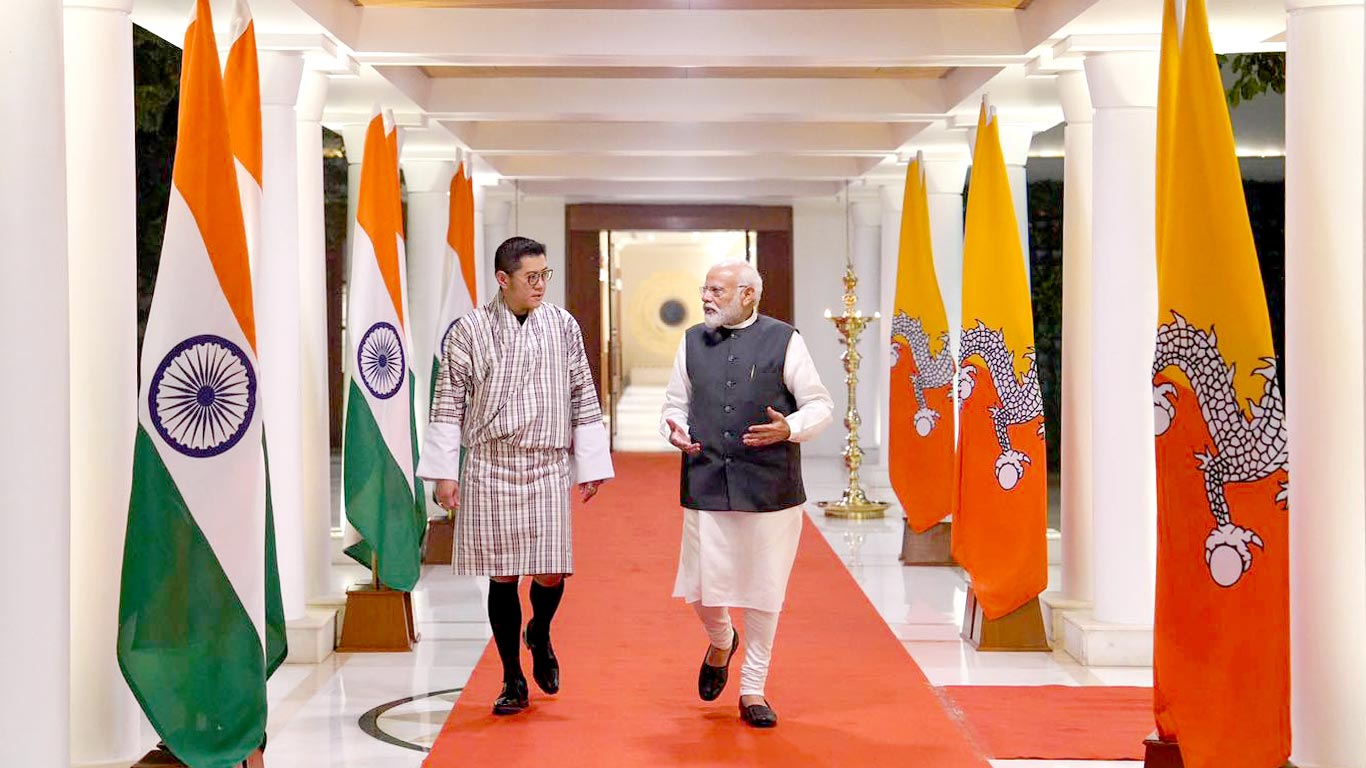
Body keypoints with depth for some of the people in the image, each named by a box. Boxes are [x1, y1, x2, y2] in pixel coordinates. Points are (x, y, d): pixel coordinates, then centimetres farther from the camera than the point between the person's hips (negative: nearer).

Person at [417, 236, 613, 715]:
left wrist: (590, 466, 8)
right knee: (502, 576, 3)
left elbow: (583, 399, 8)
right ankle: (513, 681, 18)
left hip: (548, 467, 1)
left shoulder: (563, 327, 3)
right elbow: (449, 403, 1)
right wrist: (444, 473, -2)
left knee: (551, 572, -4)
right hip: (490, 468, -1)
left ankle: (539, 636, 31)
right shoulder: (469, 331, -3)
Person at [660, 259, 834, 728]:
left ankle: (753, 691, 21)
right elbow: (676, 402, 17)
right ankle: (721, 642, 38)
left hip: (770, 489, -2)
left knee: (763, 593, 4)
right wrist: (675, 431, -5)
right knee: (702, 589, 2)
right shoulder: (692, 341, 10)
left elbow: (820, 405, 1)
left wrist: (789, 429, -18)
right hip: (705, 486, 2)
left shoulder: (783, 341, 0)